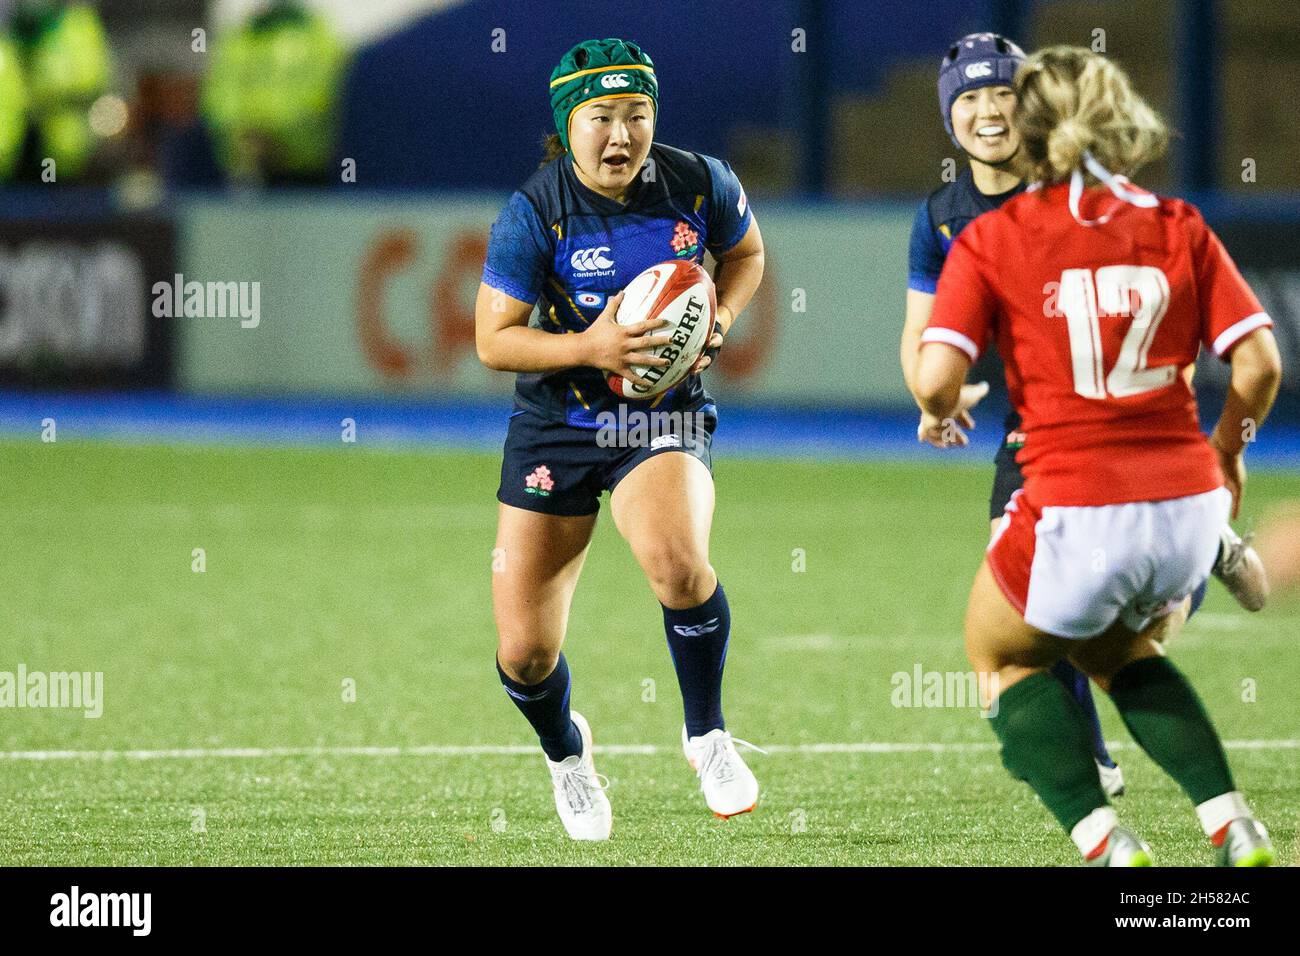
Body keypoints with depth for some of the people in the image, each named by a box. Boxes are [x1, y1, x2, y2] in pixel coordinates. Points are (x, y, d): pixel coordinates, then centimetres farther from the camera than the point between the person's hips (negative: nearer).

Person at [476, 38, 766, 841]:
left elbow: (746, 254, 13)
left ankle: (708, 735, -7)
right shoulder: (533, 214, -15)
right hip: (557, 427, 0)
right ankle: (566, 751, 39)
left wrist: (716, 323, -7)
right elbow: (493, 340, -11)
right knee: (525, 653, 1)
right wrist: (588, 347, -27)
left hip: (667, 418, 0)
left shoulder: (700, 184, -9)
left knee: (674, 560, -34)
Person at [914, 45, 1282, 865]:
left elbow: (938, 377, -13)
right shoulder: (1180, 228, 4)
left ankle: (1107, 842, 9)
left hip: (1076, 515, -4)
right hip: (1188, 505, 4)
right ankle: (1234, 826, 17)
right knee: (1119, 650, 33)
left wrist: (940, 417, 10)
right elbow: (1259, 366, -2)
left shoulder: (992, 240, -3)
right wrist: (1229, 448, 17)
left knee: (1003, 655, 26)